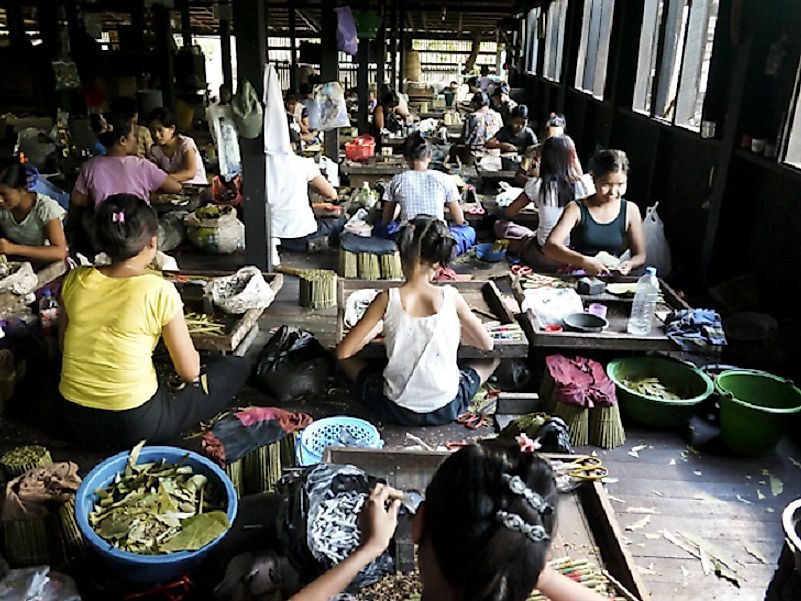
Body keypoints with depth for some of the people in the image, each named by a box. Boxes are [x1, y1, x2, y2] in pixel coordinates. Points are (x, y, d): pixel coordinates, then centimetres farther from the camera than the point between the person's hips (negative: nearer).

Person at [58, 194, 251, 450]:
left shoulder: (74, 280, -5)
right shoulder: (159, 290, -20)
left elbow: (64, 344, 12)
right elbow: (189, 371, -11)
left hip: (74, 422, 6)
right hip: (135, 425, -5)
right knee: (237, 366, 7)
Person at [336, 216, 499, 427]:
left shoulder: (387, 299, -13)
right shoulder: (450, 296, -11)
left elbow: (343, 352, -7)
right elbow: (487, 344, 3)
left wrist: (372, 332, 11)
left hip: (396, 410, 0)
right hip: (446, 409, 0)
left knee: (347, 357, 23)